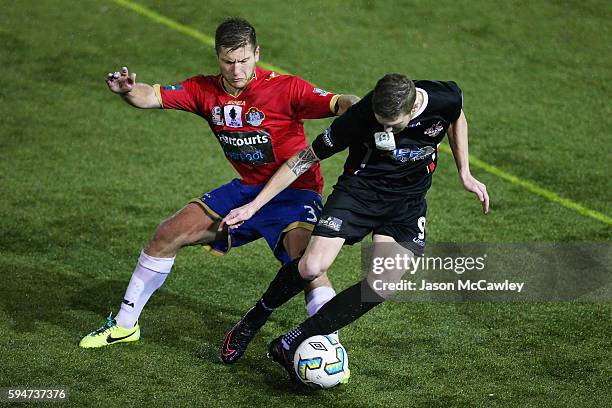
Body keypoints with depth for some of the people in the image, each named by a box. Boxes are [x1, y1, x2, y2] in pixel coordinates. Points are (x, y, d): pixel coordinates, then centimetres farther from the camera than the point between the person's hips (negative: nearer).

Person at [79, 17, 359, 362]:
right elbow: (153, 97, -4)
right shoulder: (206, 90, -3)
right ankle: (125, 325, 19)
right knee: (168, 236, 4)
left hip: (294, 193, -6)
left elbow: (335, 103, -28)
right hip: (246, 189, 6)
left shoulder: (284, 88, -19)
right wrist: (128, 90, -26)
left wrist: (352, 105, -50)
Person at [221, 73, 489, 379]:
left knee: (381, 287, -17)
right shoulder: (360, 116, -27)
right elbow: (306, 158, -15)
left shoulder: (445, 98, -22)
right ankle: (256, 317, 9)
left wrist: (465, 175, 7)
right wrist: (254, 205, -14)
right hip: (359, 189, -2)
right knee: (312, 268, -22)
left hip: (408, 200, 2)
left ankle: (289, 344, -8)